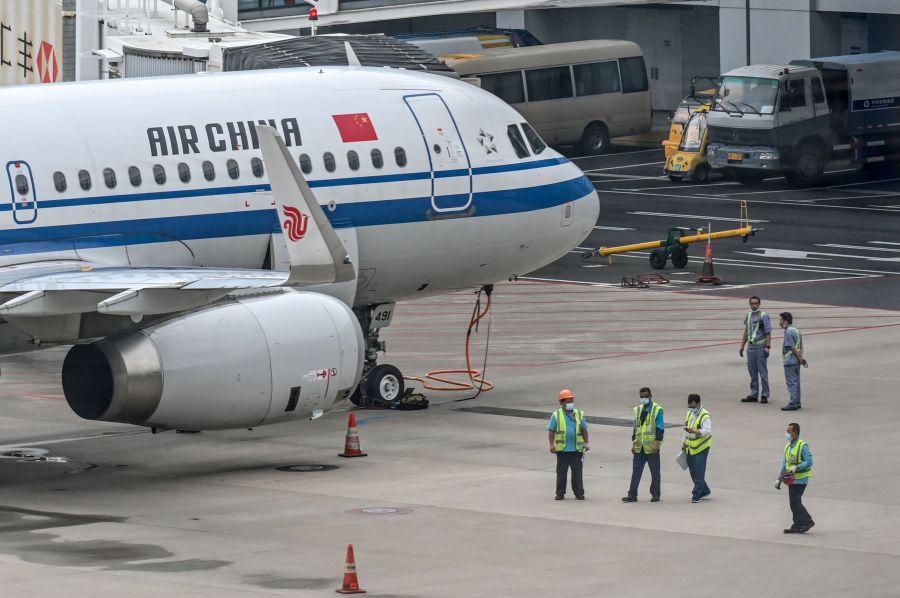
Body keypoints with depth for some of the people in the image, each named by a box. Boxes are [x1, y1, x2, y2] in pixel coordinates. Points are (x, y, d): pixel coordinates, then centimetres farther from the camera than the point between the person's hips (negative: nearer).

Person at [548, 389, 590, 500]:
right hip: (562, 449, -1)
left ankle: (579, 493, 7)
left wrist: (586, 443, 8)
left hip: (576, 449, 1)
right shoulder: (556, 415, 2)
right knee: (561, 472, 5)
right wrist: (552, 444, -7)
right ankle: (560, 493, 11)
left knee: (577, 472, 2)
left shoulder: (579, 414, 8)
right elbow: (551, 431, 1)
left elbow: (584, 430, 12)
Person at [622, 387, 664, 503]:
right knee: (636, 470, 2)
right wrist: (633, 444, 12)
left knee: (655, 471, 4)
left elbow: (660, 429, -9)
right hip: (639, 447, 5)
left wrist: (656, 444, -15)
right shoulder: (638, 410, 11)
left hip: (651, 447, -5)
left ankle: (655, 494, 13)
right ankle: (632, 494, 2)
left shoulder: (657, 410, -5)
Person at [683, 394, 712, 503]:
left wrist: (695, 431, -43)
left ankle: (696, 495, -7)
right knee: (693, 471, 12)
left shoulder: (705, 416, -14)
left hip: (701, 448, -8)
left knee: (699, 472, -9)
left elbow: (707, 431, -28)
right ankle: (705, 491, 27)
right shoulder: (689, 414, 11)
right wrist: (685, 444, 23)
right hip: (690, 448, 8)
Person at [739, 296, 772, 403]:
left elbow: (768, 333, -9)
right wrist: (742, 346, 19)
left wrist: (767, 347, -17)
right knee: (752, 372, 10)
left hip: (761, 347, -6)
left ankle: (765, 395, 0)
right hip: (751, 346, 6)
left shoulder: (764, 316, -6)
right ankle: (753, 395, 16)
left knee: (763, 372, -4)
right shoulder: (748, 316, 13)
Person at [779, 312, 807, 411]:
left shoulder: (788, 332, -16)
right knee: (796, 382, 13)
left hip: (790, 362, -9)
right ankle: (797, 402, 18)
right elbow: (801, 347, 13)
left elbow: (793, 348, -18)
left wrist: (800, 359, -12)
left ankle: (793, 404, -6)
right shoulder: (796, 331, 15)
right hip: (796, 362, 9)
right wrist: (801, 357, 4)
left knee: (791, 383, -6)